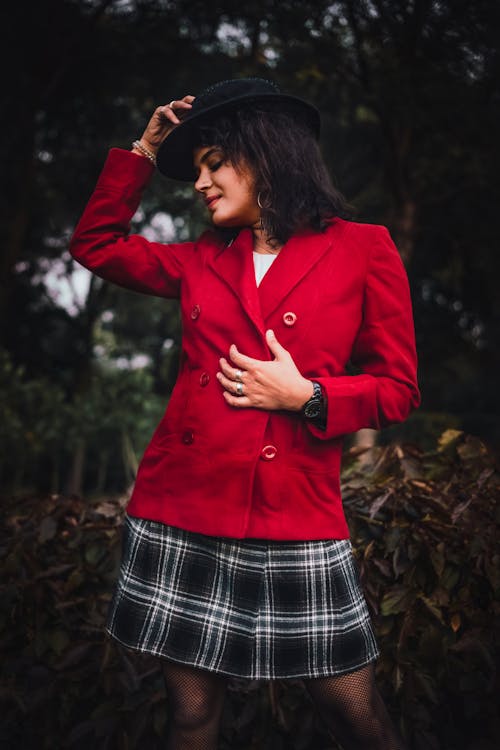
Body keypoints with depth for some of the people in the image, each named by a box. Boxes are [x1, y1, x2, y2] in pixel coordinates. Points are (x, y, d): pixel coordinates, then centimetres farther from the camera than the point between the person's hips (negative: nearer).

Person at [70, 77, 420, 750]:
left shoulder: (362, 249, 2)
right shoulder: (202, 261, 13)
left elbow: (398, 388, 2)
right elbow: (95, 244, 23)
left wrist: (307, 397, -12)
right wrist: (144, 154, 17)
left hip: (297, 514, -3)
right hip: (180, 512, 4)